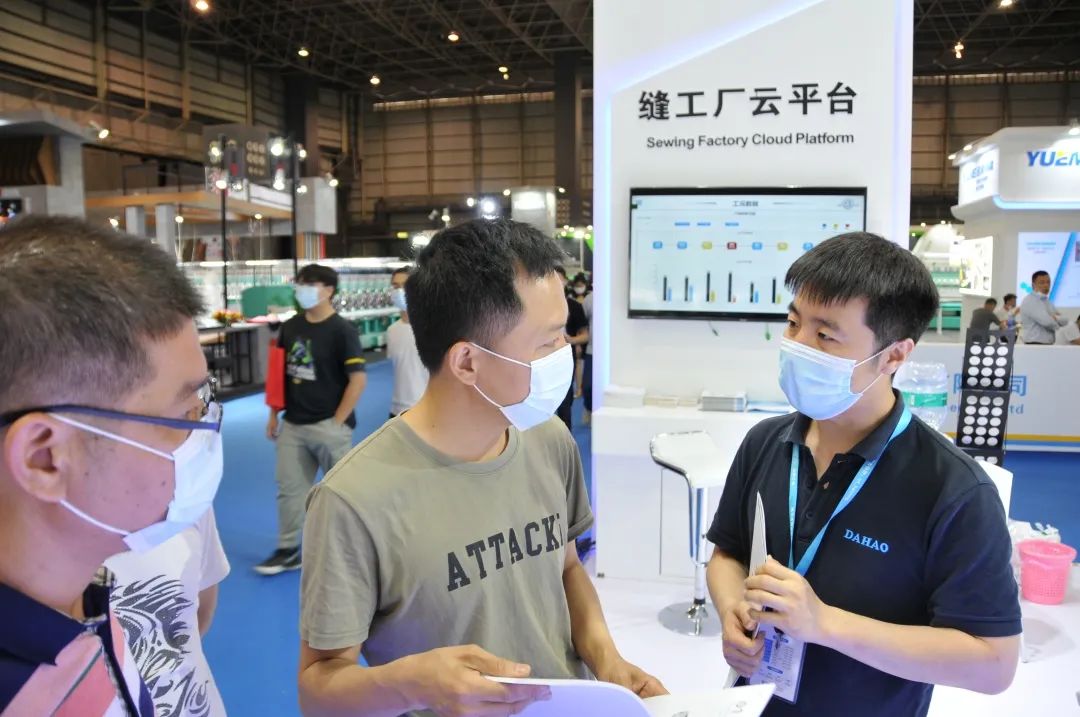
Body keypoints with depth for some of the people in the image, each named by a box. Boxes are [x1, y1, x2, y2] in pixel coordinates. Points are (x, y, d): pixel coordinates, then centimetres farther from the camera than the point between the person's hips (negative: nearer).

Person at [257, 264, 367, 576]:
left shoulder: (342, 330, -12)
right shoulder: (290, 327, 6)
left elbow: (358, 380, -15)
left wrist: (337, 422, -15)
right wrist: (274, 414, 10)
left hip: (328, 426, -6)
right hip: (292, 425, 6)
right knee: (289, 489, 11)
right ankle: (288, 550, 25)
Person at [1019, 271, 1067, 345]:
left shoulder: (1047, 301, 18)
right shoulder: (1029, 301, -10)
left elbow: (1064, 321, 10)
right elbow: (1047, 322, -20)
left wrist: (1055, 317, -11)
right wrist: (1057, 325, 1)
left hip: (1048, 345, 8)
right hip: (1034, 345, -8)